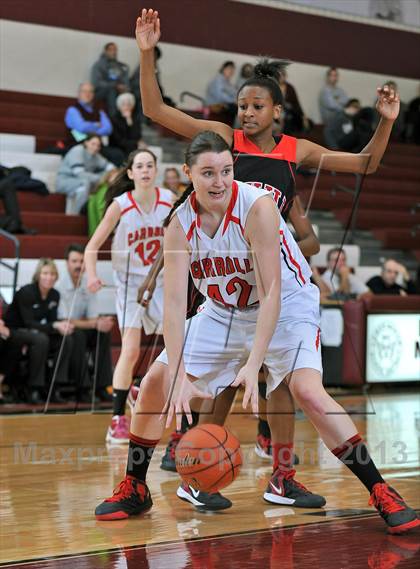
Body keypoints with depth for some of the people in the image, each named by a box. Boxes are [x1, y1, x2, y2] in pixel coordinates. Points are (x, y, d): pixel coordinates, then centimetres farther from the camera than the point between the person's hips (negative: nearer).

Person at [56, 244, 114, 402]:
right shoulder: (59, 285, -19)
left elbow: (94, 317, 2)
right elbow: (66, 322, -23)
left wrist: (101, 321, -24)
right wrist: (95, 324, -30)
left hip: (82, 327, 6)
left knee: (104, 333, -19)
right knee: (78, 334, -34)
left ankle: (102, 386, -17)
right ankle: (81, 389, -27)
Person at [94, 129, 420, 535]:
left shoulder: (257, 207, -28)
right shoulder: (180, 223, -16)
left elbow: (271, 294, -29)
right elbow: (174, 302, -21)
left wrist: (254, 364, -38)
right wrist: (178, 377, -31)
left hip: (287, 306, -4)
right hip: (222, 311, 5)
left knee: (308, 391, -27)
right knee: (154, 384, -3)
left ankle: (381, 493, -16)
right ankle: (135, 489, 16)